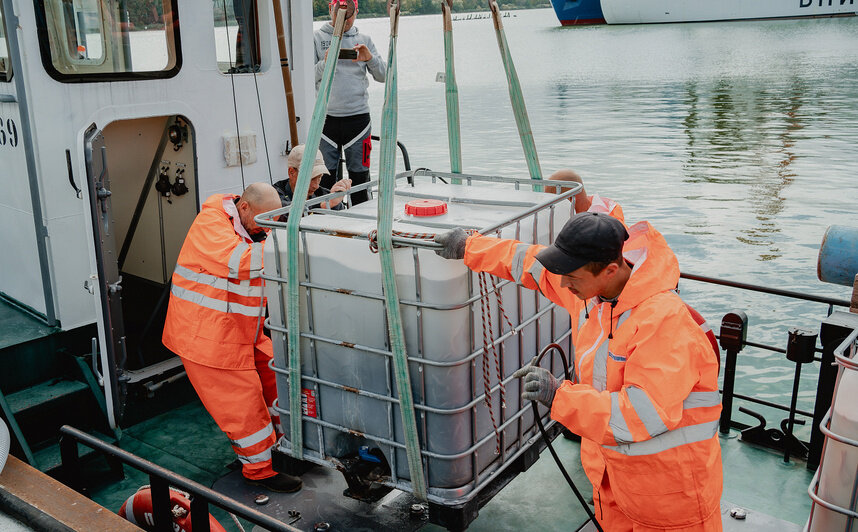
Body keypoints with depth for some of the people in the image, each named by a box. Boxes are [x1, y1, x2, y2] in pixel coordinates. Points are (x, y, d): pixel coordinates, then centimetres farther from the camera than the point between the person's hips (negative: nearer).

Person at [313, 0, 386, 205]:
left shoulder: (364, 40, 14)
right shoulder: (317, 38, 8)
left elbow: (383, 76, 8)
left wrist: (370, 58, -10)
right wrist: (324, 64, -15)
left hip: (358, 117, 1)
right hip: (325, 118, -1)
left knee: (360, 176, 3)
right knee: (326, 177, 1)